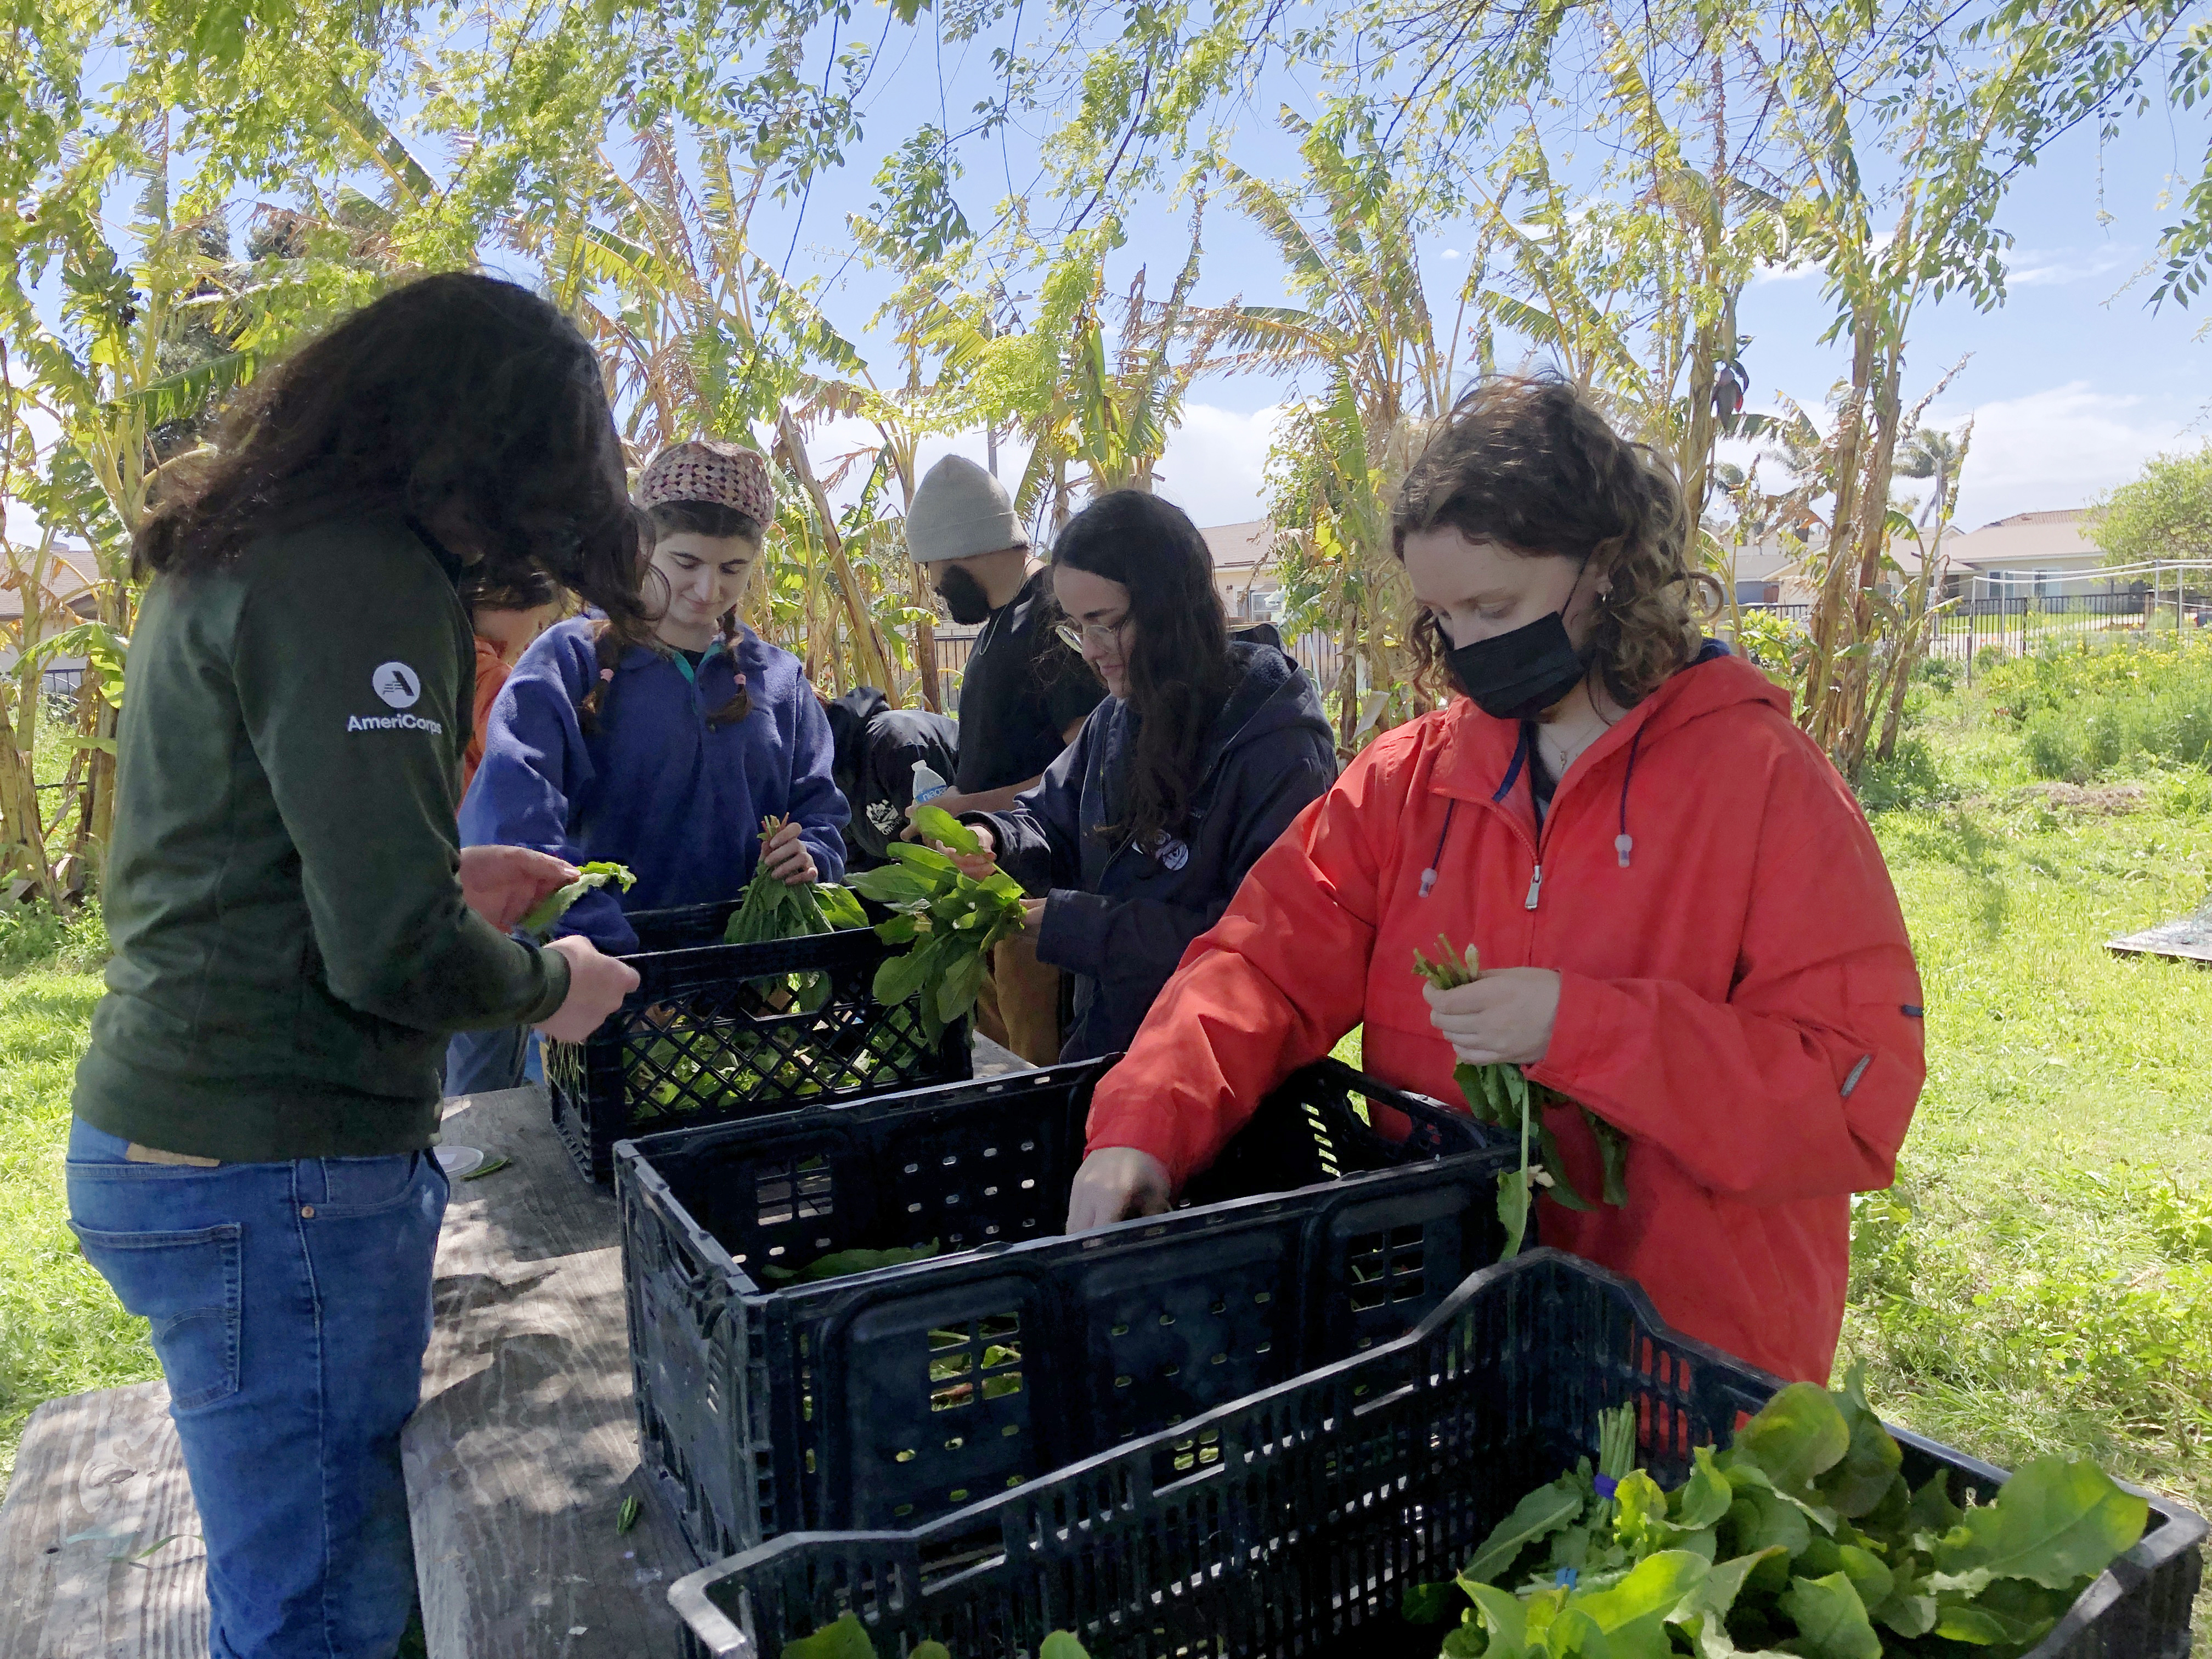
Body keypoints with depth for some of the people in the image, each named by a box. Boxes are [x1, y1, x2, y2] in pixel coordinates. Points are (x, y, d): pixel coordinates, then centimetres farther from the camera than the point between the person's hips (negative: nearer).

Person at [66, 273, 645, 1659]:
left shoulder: (226, 558, 12)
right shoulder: (360, 581, -19)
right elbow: (397, 952, -23)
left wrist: (444, 877, 16)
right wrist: (547, 982, -4)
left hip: (164, 1137, 10)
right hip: (271, 1180, -10)